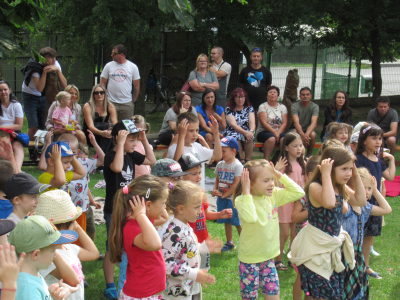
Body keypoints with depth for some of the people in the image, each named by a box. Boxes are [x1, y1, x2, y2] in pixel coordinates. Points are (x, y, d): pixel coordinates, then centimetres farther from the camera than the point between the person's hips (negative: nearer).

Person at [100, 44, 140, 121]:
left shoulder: (133, 67, 4)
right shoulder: (108, 66, 6)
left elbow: (137, 86, 7)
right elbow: (102, 83, 8)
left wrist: (134, 101, 5)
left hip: (127, 103, 0)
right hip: (111, 103, 0)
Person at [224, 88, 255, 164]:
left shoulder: (249, 108, 11)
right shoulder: (229, 109, 2)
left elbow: (252, 122, -4)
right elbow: (233, 124, -11)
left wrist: (251, 131, -29)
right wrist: (245, 132, -28)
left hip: (247, 132, 2)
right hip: (232, 132, -2)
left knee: (250, 137, -33)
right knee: (235, 137, -37)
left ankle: (247, 160, -25)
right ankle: (241, 160, -27)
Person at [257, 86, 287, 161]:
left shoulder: (282, 107, 13)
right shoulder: (263, 106, 3)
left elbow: (284, 123, 3)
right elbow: (264, 123, -9)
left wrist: (278, 132, -16)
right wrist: (274, 132, -20)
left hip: (280, 131, 3)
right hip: (264, 132, -3)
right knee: (271, 138, -37)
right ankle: (266, 160, -32)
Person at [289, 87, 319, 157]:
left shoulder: (315, 107, -7)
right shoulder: (295, 106, -10)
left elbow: (314, 123, -22)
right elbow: (296, 122, -25)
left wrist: (306, 134, -43)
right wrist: (302, 135, -45)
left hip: (308, 130, 1)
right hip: (296, 129, -1)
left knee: (312, 134, -33)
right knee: (294, 132, -35)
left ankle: (309, 155, -12)